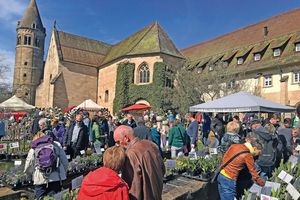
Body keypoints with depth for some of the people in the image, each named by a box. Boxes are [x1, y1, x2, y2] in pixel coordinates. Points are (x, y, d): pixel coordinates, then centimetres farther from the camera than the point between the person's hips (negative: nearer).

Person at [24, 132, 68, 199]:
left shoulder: (33, 150, 7)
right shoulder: (56, 145, 8)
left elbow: (27, 169, 8)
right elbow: (65, 161, 5)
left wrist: (33, 174, 28)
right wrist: (64, 173, 19)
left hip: (40, 181, 0)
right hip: (56, 179, 1)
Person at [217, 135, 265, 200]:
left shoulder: (234, 145, 6)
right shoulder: (248, 155, -10)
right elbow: (254, 174, -4)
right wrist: (264, 185, 10)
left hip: (221, 175, 7)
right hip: (228, 180, -7)